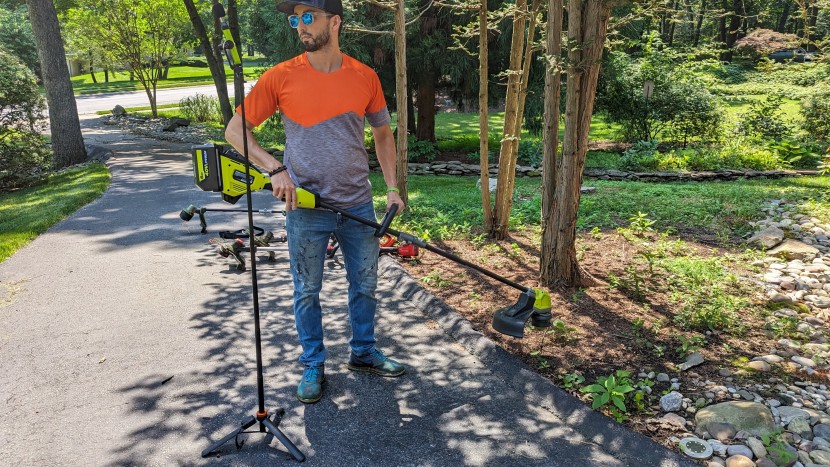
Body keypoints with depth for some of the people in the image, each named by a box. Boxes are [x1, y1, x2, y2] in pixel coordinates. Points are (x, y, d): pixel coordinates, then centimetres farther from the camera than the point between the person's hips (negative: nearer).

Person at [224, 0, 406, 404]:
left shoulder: (365, 77, 0)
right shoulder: (281, 77, -6)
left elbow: (382, 132, 12)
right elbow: (235, 130, -2)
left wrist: (391, 187, 4)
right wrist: (275, 168, -15)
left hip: (357, 204, 3)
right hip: (305, 207, -2)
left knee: (365, 284, 14)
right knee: (307, 291, 9)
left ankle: (363, 352, 36)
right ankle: (313, 366, 28)